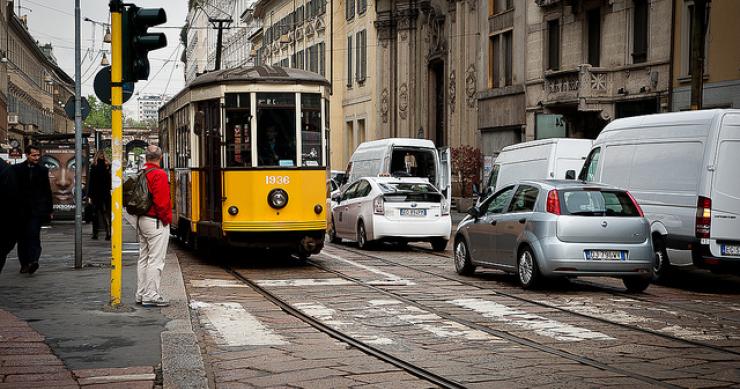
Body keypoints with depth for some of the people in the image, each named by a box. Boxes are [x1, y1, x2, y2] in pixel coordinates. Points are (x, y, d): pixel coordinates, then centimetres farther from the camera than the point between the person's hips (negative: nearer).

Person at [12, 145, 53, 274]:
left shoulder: (43, 170, 9)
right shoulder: (17, 169, 6)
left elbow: (47, 191, 13)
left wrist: (50, 210, 10)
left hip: (37, 209, -1)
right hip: (21, 209, 1)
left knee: (33, 234, -16)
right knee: (22, 237, 5)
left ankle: (33, 260, -25)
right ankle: (24, 263, 11)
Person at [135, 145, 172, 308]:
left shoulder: (141, 174, 9)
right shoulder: (159, 174, -16)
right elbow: (161, 201, -21)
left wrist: (140, 215, 15)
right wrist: (166, 218, -9)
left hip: (142, 220, 9)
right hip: (156, 222, -9)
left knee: (143, 258, 14)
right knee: (155, 260, -6)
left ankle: (141, 294, 19)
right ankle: (151, 296, -6)